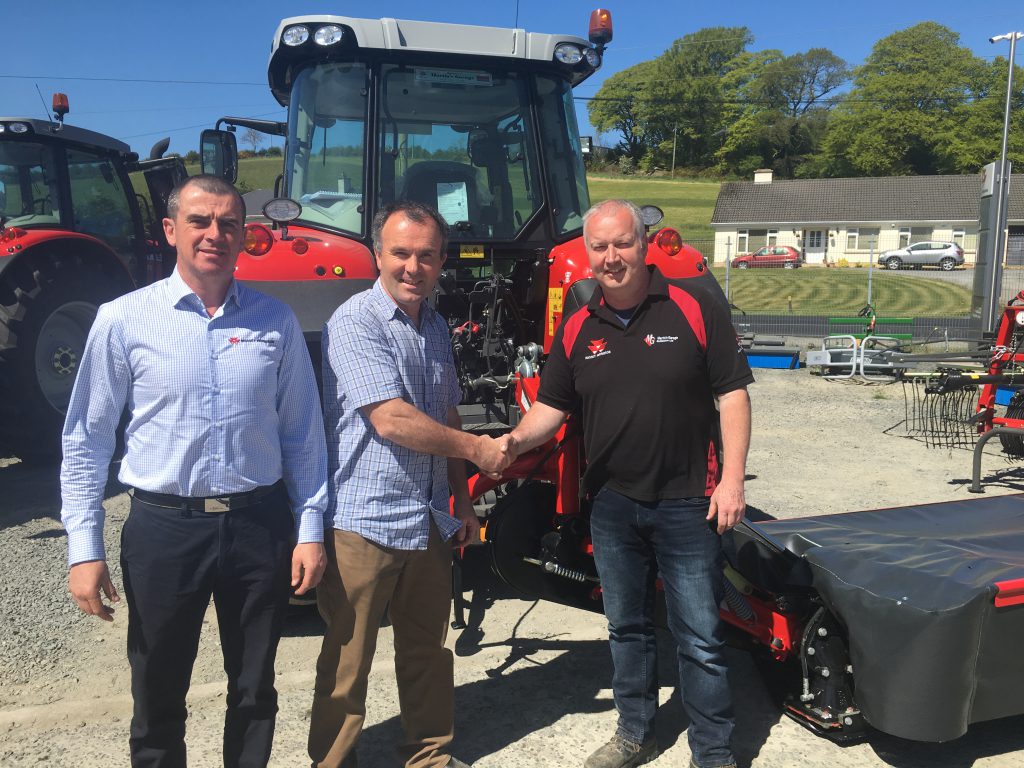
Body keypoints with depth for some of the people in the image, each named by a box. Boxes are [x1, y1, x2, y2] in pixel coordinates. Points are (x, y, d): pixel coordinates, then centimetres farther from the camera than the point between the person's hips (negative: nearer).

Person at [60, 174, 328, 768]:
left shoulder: (276, 322, 2)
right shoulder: (124, 320, -4)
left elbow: (303, 432, 5)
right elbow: (86, 441, 0)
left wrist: (310, 530, 2)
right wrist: (85, 548, -4)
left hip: (260, 524, 2)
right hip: (164, 526, -1)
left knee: (254, 692, 17)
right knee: (158, 696, 14)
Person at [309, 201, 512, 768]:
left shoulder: (435, 326, 12)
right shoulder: (355, 323, -13)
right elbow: (391, 420, -22)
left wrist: (461, 502, 17)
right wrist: (476, 449, -12)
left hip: (429, 523, 7)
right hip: (363, 523, -7)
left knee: (427, 650, 19)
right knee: (348, 660, 6)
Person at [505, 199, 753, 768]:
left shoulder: (695, 309, -7)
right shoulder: (578, 330, 4)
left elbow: (732, 395, -7)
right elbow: (551, 407, 6)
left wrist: (732, 478, -13)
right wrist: (514, 442, -13)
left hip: (687, 502, -4)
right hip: (612, 503, 4)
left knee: (700, 636, 5)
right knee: (627, 627, 18)